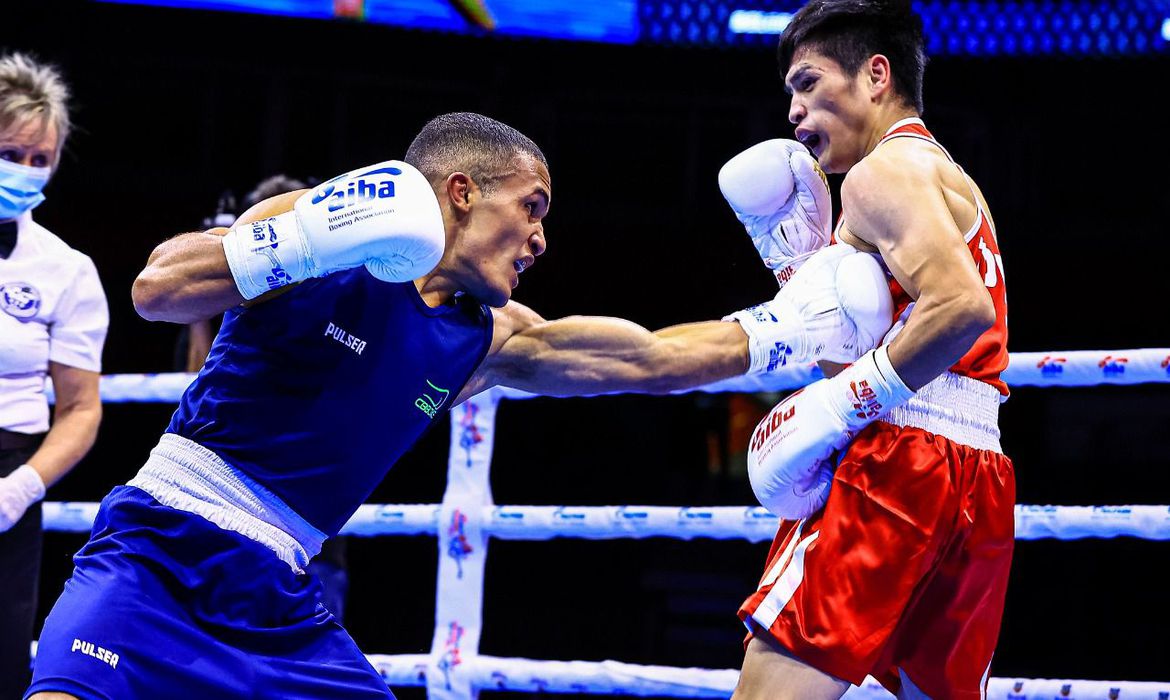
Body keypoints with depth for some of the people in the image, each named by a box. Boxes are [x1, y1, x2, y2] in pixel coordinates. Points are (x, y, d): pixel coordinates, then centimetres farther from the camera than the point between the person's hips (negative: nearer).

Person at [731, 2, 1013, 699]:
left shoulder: (883, 171, -3)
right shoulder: (955, 182, 27)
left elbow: (961, 306, -20)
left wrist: (846, 401, -19)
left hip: (898, 463, -10)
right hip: (980, 473, 10)